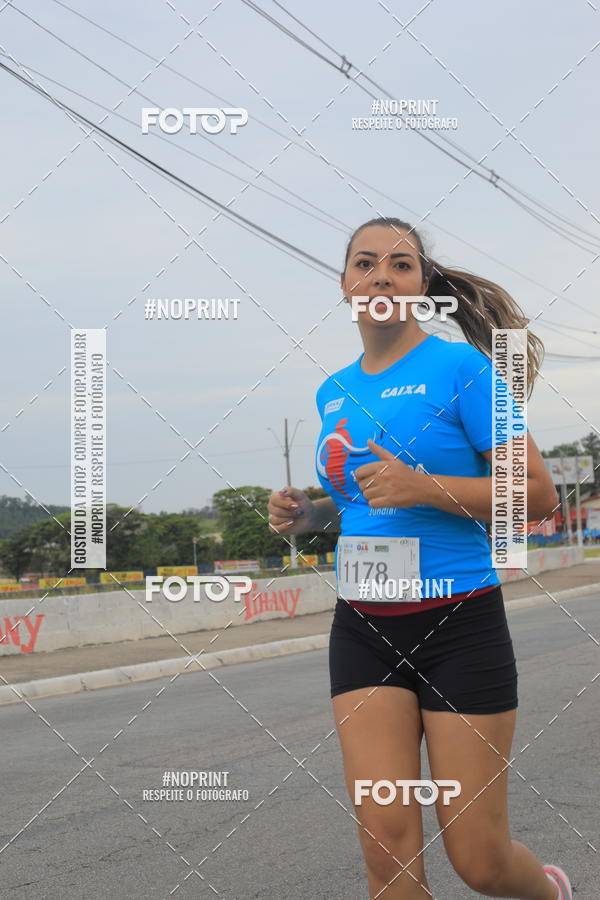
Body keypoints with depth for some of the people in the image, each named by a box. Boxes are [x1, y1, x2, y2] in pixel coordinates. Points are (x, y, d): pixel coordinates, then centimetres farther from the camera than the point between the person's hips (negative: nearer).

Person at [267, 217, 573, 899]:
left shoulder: (458, 365, -7)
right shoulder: (334, 392, 12)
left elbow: (537, 493, -11)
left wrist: (424, 487, -22)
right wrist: (312, 515, 5)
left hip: (459, 623, -5)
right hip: (363, 630, 5)